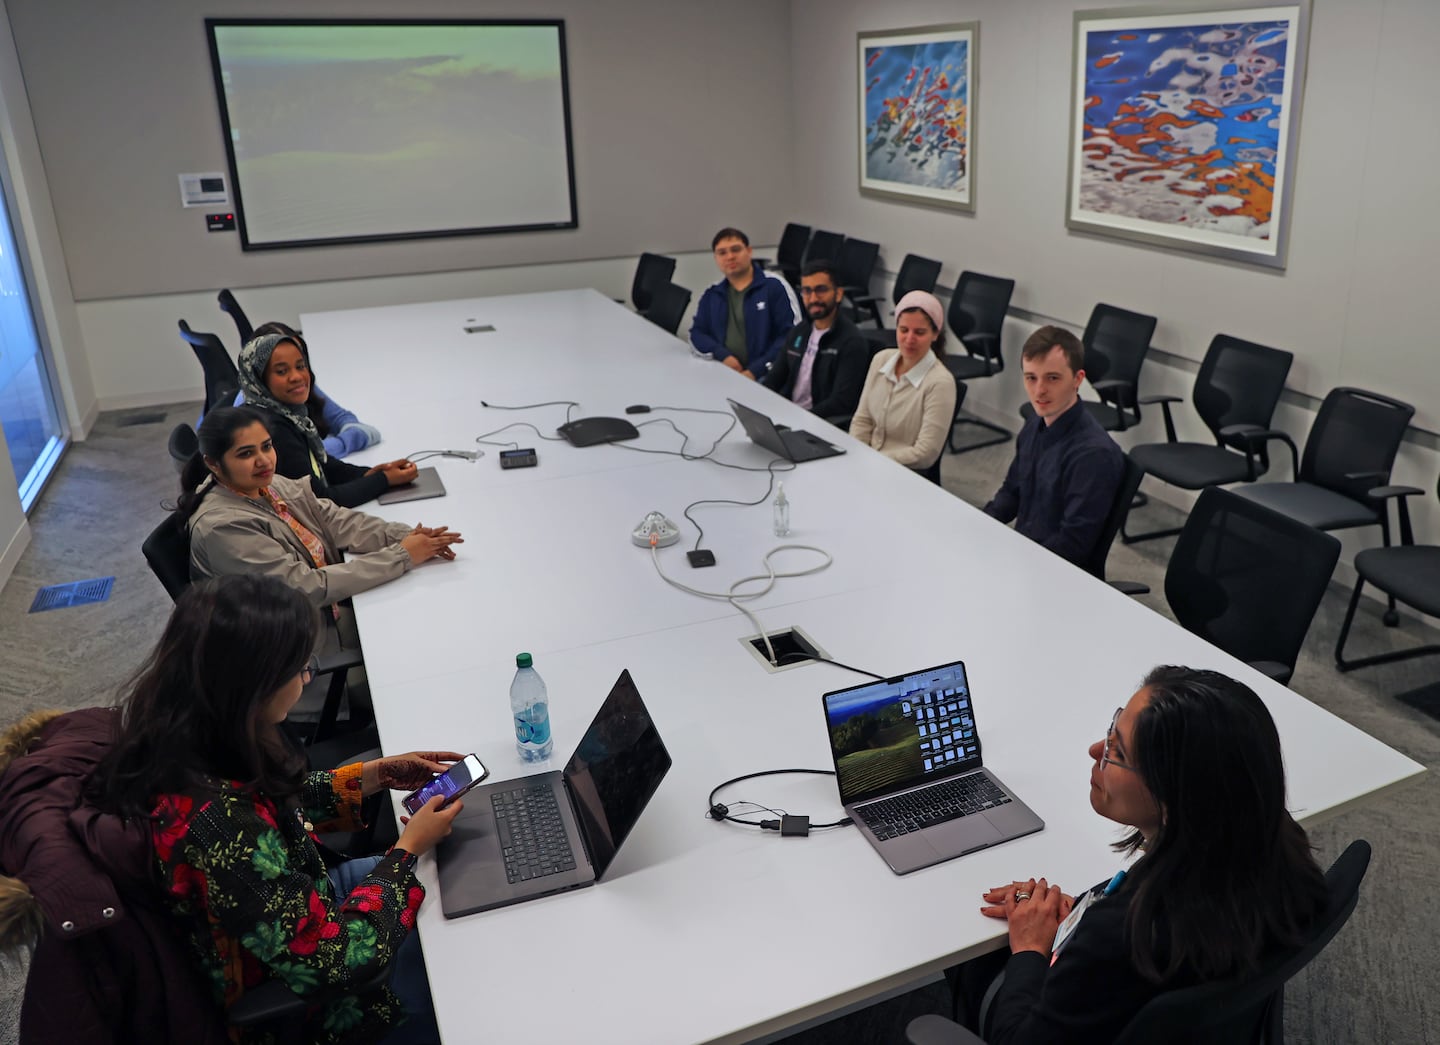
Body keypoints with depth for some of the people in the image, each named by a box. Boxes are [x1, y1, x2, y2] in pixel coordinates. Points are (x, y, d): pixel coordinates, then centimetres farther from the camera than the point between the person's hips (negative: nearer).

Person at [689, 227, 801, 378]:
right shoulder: (711, 295, 16)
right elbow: (696, 333, 10)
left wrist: (756, 371, -14)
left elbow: (792, 334, -6)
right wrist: (722, 355, -10)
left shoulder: (774, 285, 0)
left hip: (765, 377, -4)